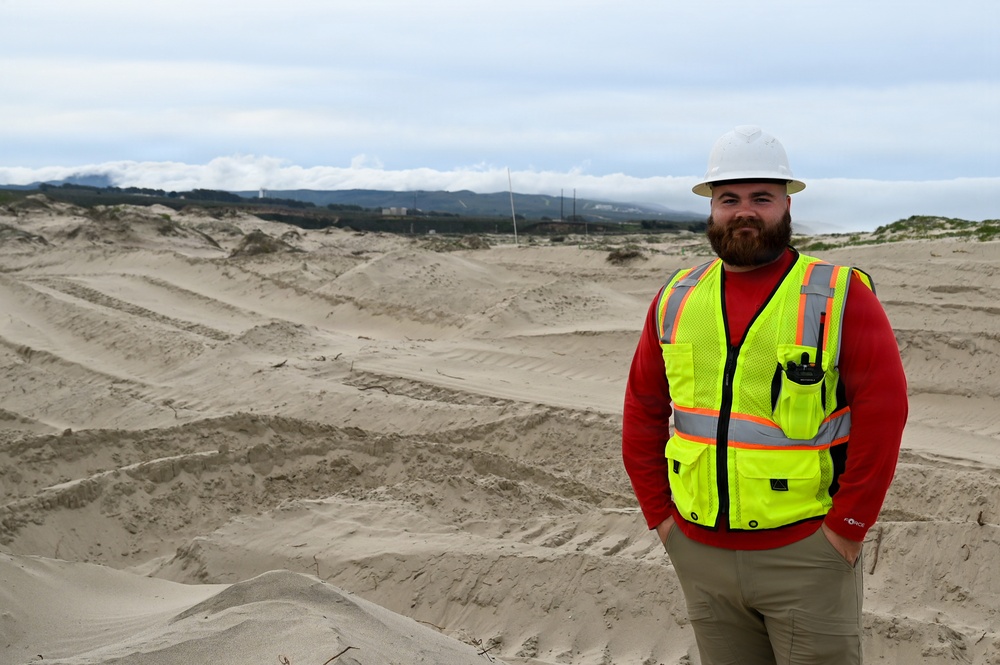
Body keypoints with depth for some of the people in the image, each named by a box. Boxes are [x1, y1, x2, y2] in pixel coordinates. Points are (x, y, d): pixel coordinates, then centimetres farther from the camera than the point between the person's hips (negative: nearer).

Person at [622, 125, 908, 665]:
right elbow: (643, 408, 10)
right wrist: (659, 513, 5)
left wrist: (848, 525, -13)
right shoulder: (676, 298, 5)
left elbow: (883, 408, -11)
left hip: (805, 554, -4)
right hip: (701, 554, 4)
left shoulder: (839, 294, -7)